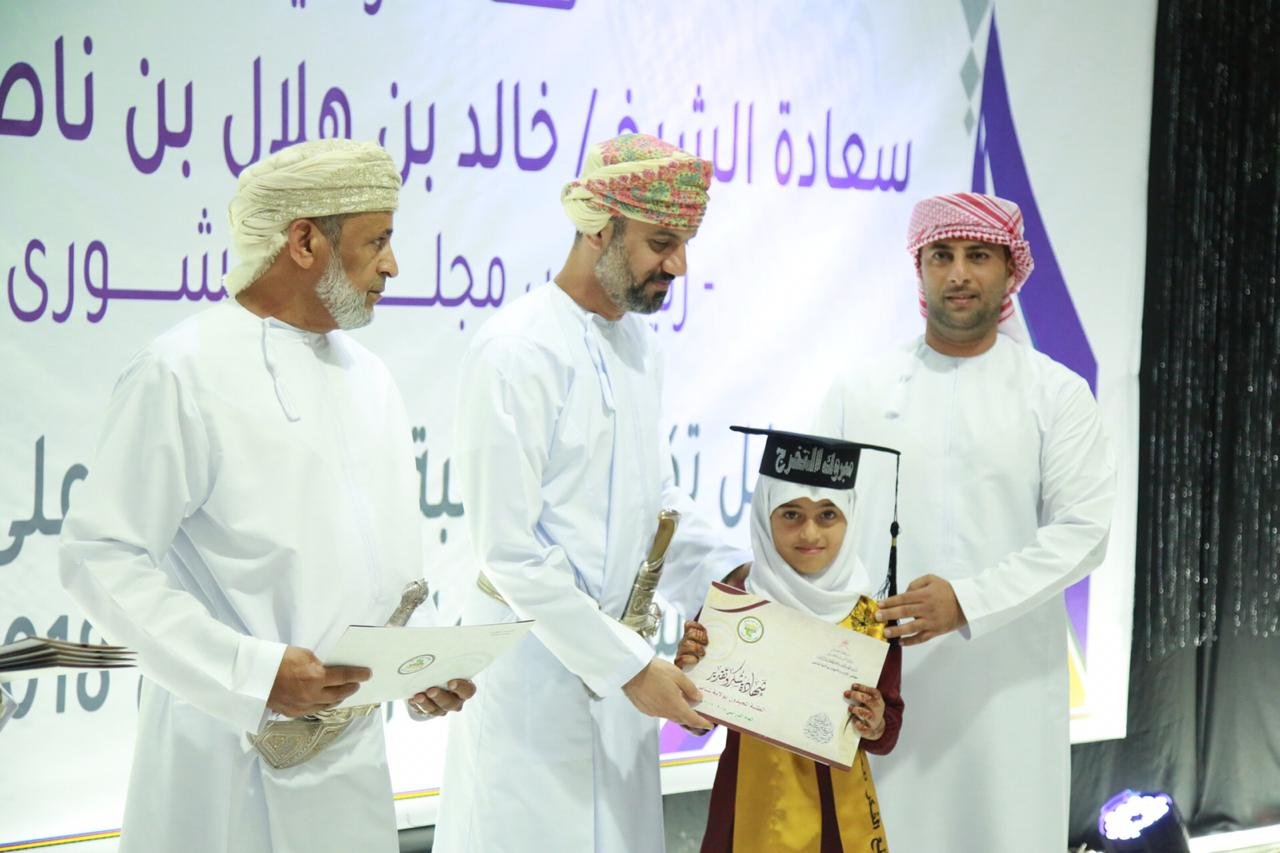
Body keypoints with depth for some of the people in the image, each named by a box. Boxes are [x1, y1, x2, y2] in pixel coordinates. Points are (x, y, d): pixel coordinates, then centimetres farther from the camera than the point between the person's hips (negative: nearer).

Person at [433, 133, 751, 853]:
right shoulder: (518, 352, -17)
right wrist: (629, 665, -18)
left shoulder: (640, 339, 8)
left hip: (618, 645, 8)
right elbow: (511, 552, -19)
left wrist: (726, 576, 0)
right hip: (538, 656, -7)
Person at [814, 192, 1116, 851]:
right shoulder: (860, 392, 8)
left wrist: (967, 602, -18)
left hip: (1007, 678, -1)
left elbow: (1082, 530, -5)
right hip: (880, 670, 1)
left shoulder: (1056, 394, 3)